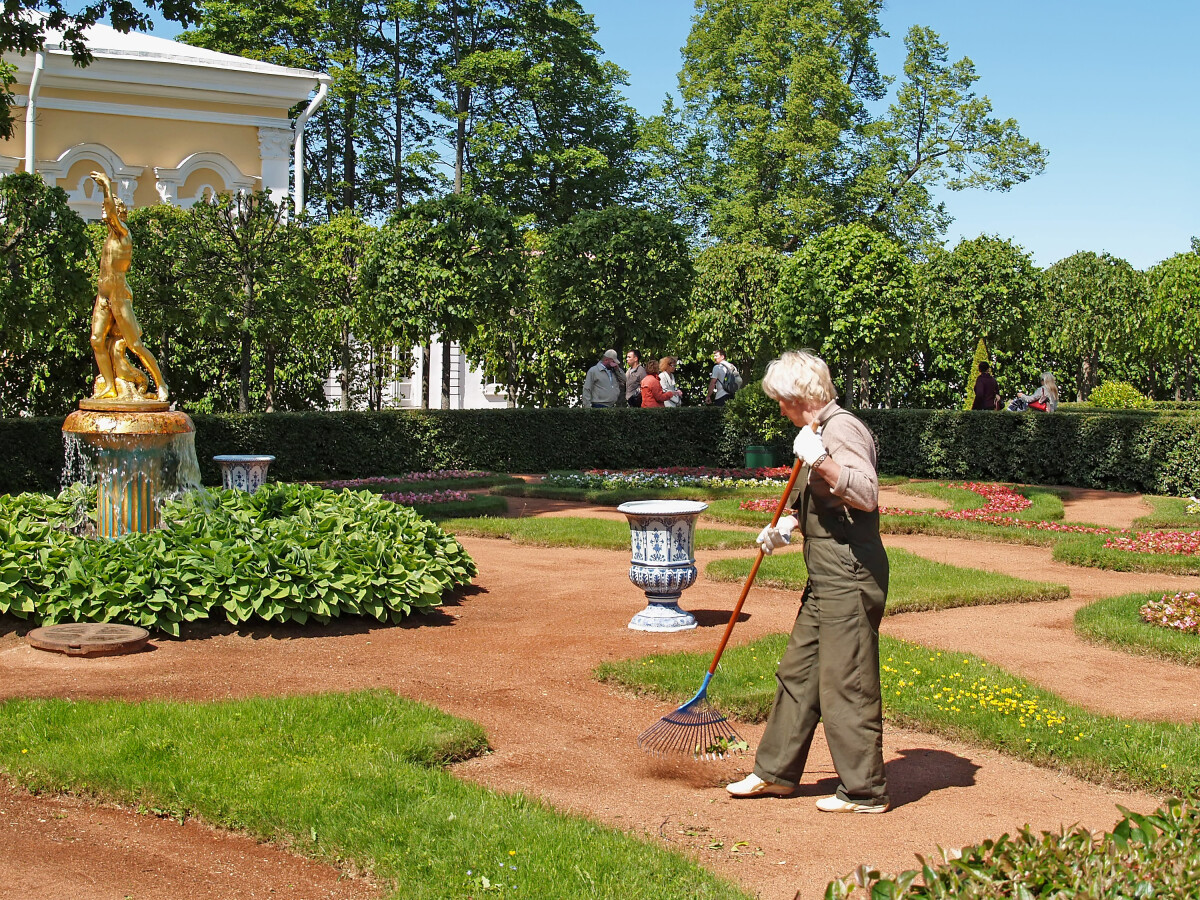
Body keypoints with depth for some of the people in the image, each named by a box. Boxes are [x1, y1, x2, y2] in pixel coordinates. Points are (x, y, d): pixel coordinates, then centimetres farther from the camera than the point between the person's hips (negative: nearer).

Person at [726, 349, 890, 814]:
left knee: (846, 682, -3)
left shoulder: (841, 428, -14)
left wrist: (821, 462, -33)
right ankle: (776, 771, 28)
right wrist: (786, 526, 13)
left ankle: (865, 791, 9)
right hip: (826, 579, 11)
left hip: (850, 578, -11)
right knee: (797, 671, 16)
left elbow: (867, 495, -27)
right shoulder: (817, 431, 16)